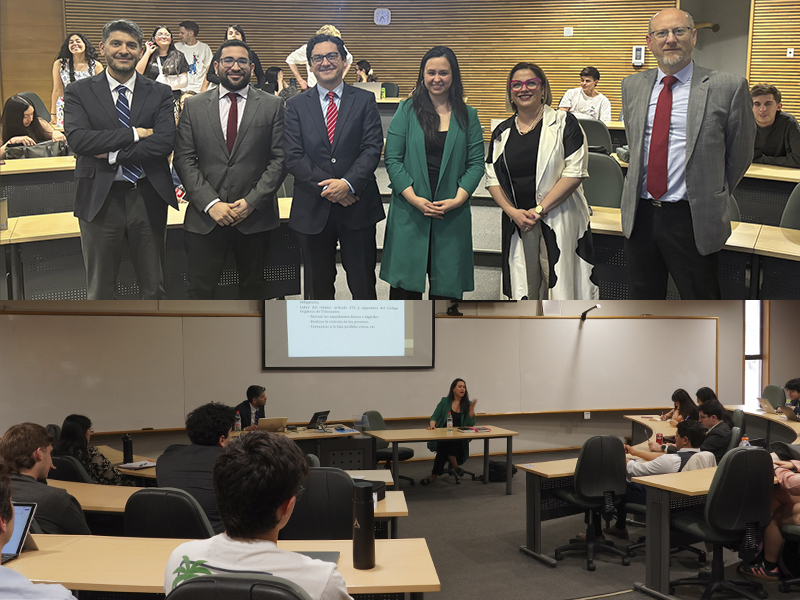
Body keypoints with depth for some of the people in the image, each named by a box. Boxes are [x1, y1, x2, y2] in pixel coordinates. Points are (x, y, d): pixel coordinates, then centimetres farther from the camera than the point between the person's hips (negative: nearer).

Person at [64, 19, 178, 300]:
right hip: (99, 200, -1)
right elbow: (77, 139, -14)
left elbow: (165, 142, -11)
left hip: (148, 199, 1)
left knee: (154, 286, 14)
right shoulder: (79, 92, 2)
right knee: (99, 290, 11)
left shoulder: (160, 94, 3)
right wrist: (134, 134, -16)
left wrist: (112, 154, -15)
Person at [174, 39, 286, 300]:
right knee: (200, 288, 0)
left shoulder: (272, 106, 4)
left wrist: (252, 202, -11)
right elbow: (184, 160, 1)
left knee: (252, 285, 13)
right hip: (205, 218, 0)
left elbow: (279, 159, -1)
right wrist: (210, 203, -11)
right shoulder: (194, 106, 7)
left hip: (255, 215, 0)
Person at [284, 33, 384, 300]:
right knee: (318, 287, 11)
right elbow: (293, 157, -3)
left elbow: (372, 148, -5)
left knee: (363, 284, 6)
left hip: (357, 206, -1)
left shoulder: (365, 100, 5)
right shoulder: (296, 105, 6)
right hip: (313, 209, 1)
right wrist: (326, 188, -15)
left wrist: (348, 183, -19)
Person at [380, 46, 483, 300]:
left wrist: (458, 199, -11)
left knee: (446, 285, 5)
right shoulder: (407, 111, 4)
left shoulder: (468, 116, 8)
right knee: (406, 284, 0)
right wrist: (415, 199, -12)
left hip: (452, 215, 1)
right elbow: (392, 158, -2)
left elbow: (476, 163, 4)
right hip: (409, 212, -1)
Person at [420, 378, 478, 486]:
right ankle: (455, 467, -13)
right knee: (444, 445, -35)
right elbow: (435, 416, 4)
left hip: (460, 439, 0)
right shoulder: (445, 401, 6)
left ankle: (434, 476, -12)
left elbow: (471, 424, -1)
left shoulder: (467, 404, 7)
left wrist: (472, 409, -14)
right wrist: (432, 424, -19)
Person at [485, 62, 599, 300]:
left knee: (558, 285, -4)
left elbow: (575, 172, -9)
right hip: (517, 221, 4)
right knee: (525, 289, 7)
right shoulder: (502, 132, 12)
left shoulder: (564, 123, 0)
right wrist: (512, 211, -8)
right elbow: (492, 178, 9)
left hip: (558, 220, -3)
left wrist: (540, 209, -14)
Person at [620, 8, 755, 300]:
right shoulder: (632, 85, 7)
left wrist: (713, 200, 8)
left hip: (693, 220, -4)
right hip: (640, 216, 4)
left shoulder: (727, 87, -8)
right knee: (643, 297, 17)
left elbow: (740, 154, 1)